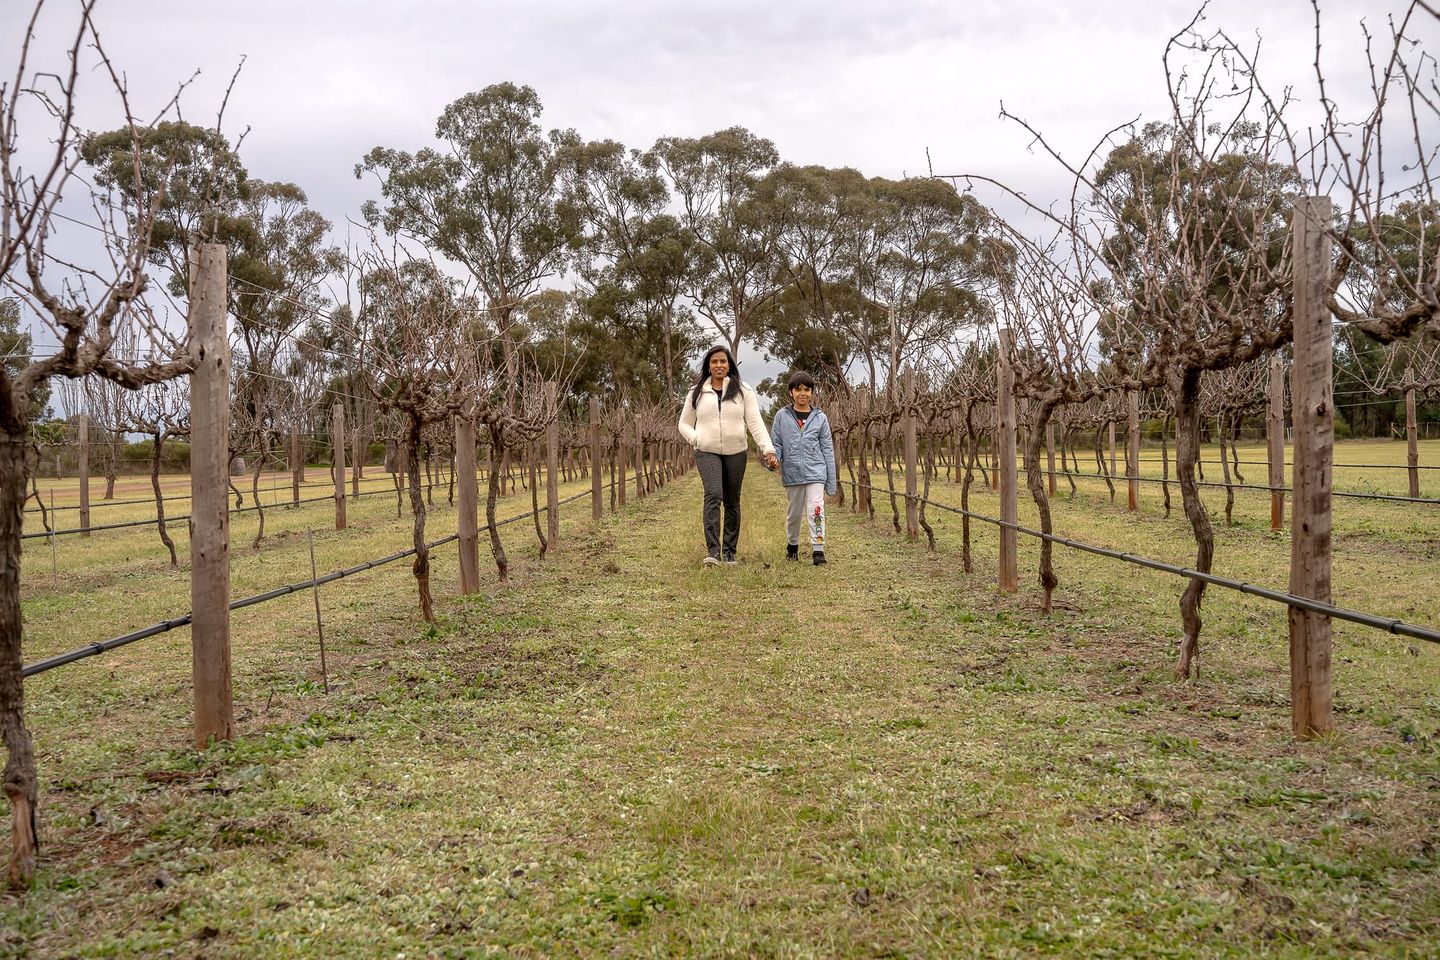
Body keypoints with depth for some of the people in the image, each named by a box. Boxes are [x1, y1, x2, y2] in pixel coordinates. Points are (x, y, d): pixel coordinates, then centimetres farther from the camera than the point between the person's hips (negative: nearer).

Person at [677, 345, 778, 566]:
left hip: (735, 453, 1)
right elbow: (684, 424, 16)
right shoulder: (696, 393, 7)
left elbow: (755, 422, -4)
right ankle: (712, 550, -25)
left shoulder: (743, 390, 3)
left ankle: (729, 551, 17)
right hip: (707, 453, -1)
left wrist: (768, 449, -15)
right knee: (713, 495, -20)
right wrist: (696, 440, -4)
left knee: (732, 502, 6)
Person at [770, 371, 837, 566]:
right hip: (792, 473, 1)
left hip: (815, 472, -1)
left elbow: (827, 450, 6)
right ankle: (792, 545, 34)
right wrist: (774, 458, -16)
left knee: (815, 510, -14)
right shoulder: (782, 416, 3)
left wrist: (832, 481, 5)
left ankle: (818, 550, -12)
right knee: (794, 513, 13)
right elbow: (776, 444, 7)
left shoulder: (820, 418, 4)